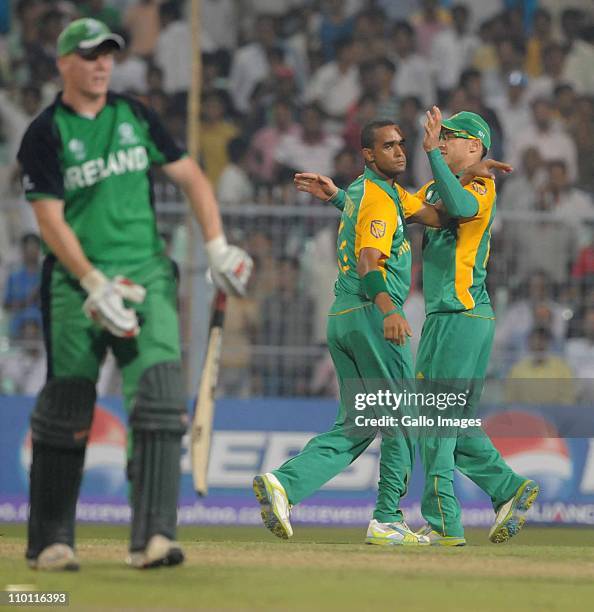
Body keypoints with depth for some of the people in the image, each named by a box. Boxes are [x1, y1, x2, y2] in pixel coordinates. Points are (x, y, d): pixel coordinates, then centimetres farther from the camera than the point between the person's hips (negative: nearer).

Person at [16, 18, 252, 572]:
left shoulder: (134, 116, 11)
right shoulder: (45, 135, -3)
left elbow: (190, 177, 14)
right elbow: (50, 220, -11)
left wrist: (217, 248, 2)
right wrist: (95, 283, -21)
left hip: (146, 279, 3)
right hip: (76, 283, -3)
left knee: (160, 397, -12)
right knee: (65, 412, -1)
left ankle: (153, 536, -17)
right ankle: (50, 542, 11)